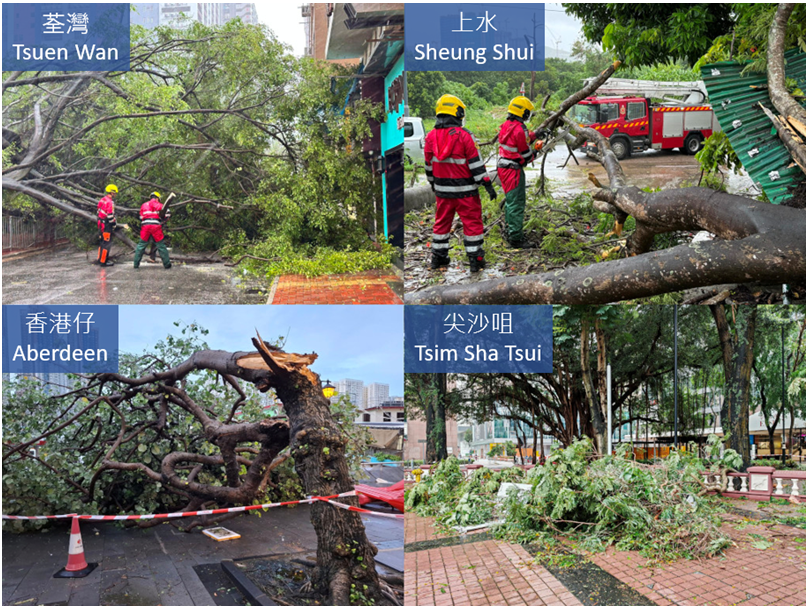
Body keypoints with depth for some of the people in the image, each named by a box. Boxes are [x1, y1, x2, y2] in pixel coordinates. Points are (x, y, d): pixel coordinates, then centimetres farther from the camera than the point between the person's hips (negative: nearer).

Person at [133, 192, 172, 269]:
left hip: (145, 225, 3)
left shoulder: (143, 205, 22)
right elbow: (167, 214, 1)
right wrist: (162, 219, 17)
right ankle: (167, 264, 6)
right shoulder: (158, 204, 10)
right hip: (156, 226, -3)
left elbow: (141, 217, 22)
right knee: (161, 245, 4)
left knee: (141, 245, 11)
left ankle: (136, 264, 9)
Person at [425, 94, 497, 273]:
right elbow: (476, 164, -13)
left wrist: (432, 183, 25)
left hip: (442, 190, 5)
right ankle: (475, 260, 7)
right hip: (465, 191, -5)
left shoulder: (431, 136, 0)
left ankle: (438, 258, 21)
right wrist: (487, 184, -8)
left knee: (442, 222, 16)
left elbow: (429, 164, 10)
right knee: (472, 222, 4)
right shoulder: (464, 135, -14)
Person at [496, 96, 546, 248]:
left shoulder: (506, 125, 8)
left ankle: (509, 231, 32)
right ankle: (516, 238, -3)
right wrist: (536, 150, 5)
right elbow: (526, 154, -14)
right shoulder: (520, 129, -20)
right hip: (513, 169, -10)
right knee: (517, 203, -5)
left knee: (511, 200, 21)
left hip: (503, 166, 10)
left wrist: (533, 135, 23)